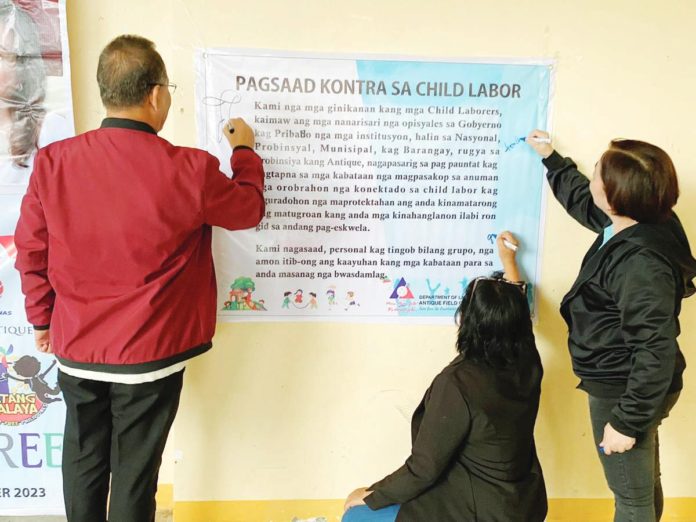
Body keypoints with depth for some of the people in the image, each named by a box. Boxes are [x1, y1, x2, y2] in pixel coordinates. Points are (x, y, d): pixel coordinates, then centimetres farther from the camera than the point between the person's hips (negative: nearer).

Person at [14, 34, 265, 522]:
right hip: (149, 353, -3)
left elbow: (30, 250, 2)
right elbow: (249, 208, 0)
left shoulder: (52, 162, -7)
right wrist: (245, 151, 17)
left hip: (76, 349, 4)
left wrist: (43, 318, 17)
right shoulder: (189, 170, -18)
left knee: (84, 464, 23)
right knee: (135, 471, 15)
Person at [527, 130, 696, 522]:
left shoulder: (641, 263, -32)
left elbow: (656, 352, -29)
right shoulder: (627, 224, -3)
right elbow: (582, 201, 19)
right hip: (627, 386, 10)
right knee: (646, 486, 29)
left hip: (624, 392, -9)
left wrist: (626, 422, -23)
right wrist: (551, 158, 26)